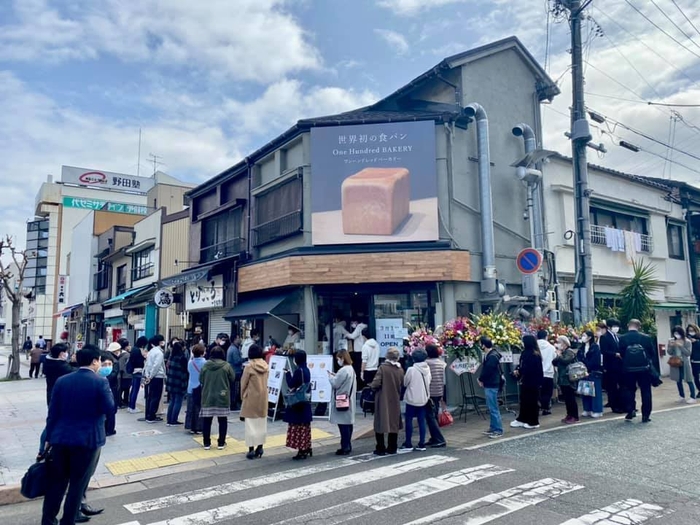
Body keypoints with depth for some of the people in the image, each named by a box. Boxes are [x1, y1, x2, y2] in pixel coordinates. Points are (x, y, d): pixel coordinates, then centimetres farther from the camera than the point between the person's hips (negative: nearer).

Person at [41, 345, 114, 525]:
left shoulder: (62, 381, 3)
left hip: (61, 438, 5)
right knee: (77, 485, 9)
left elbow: (52, 412, 4)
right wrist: (107, 388, 2)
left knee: (56, 482, 18)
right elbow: (110, 408, -11)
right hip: (88, 440, -4)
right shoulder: (100, 382, -11)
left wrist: (49, 437, 13)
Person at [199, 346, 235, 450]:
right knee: (222, 420, 10)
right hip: (222, 397, -1)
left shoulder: (205, 365, -4)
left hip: (208, 397, 1)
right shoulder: (226, 366, -8)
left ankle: (207, 443, 17)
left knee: (206, 421, 11)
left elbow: (200, 380, 5)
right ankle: (221, 443, 15)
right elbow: (232, 379, 1)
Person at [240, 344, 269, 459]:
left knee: (251, 424, 1)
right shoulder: (266, 366, 0)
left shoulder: (249, 366, -14)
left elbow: (243, 383, -6)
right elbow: (265, 381, 5)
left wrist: (242, 395, 8)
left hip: (251, 397, -5)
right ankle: (260, 447, 18)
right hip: (263, 397, 5)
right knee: (262, 423, 12)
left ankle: (251, 449, 3)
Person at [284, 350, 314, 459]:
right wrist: (290, 374, 15)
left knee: (298, 426, -2)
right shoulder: (306, 370, 7)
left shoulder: (298, 371, -19)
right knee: (305, 425, 15)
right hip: (305, 401, 9)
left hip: (297, 402, -9)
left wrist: (287, 373, -4)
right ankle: (307, 448, 23)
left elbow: (291, 385, -16)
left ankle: (302, 451, 2)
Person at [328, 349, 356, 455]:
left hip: (342, 401, -10)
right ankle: (348, 446, 20)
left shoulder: (343, 370, -18)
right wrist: (335, 376, 9)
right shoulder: (351, 369, 12)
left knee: (343, 424, -4)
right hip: (348, 401, 10)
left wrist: (330, 375, 0)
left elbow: (335, 384, -15)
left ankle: (345, 447, 0)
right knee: (348, 424, 13)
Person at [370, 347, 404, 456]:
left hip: (382, 400, -4)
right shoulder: (400, 370, -3)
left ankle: (381, 449, 9)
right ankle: (392, 448, 21)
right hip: (395, 401, 4)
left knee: (380, 424, 6)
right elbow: (402, 385, 4)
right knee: (394, 424, 15)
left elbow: (376, 383, -19)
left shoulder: (383, 367, -15)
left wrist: (371, 386, 1)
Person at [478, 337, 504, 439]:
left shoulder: (492, 356, -20)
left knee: (493, 408, -5)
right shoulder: (490, 355, 11)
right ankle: (493, 428, 24)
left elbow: (487, 371, -21)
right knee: (492, 408, 16)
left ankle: (498, 430, 1)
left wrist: (481, 379, -5)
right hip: (489, 385, 10)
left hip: (491, 385, -10)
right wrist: (482, 379, 3)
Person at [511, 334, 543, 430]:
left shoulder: (533, 355, -19)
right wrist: (517, 370, -4)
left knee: (532, 401, 1)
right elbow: (522, 366, 13)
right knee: (524, 400, 15)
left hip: (532, 382, -9)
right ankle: (521, 419, 23)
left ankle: (533, 422, 12)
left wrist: (519, 371, -13)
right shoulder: (526, 353, 10)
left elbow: (528, 368, -24)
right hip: (526, 381, 9)